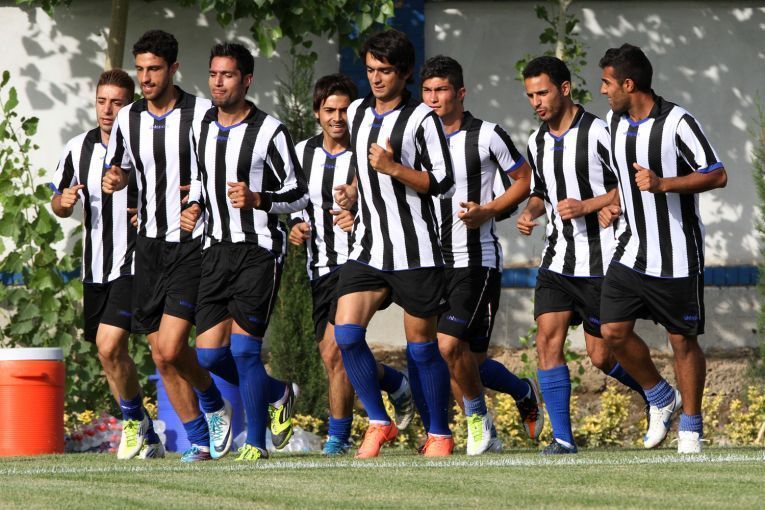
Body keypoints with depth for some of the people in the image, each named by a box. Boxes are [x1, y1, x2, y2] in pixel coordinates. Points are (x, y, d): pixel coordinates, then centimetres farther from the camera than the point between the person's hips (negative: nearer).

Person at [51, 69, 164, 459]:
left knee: (109, 346, -18)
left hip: (135, 264, -6)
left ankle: (134, 419, 4)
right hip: (95, 267, 6)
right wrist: (64, 201, -5)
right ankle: (148, 440, 24)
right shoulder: (79, 149, 7)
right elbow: (58, 204, 18)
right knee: (111, 353, 11)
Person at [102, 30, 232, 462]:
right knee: (161, 356, 4)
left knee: (171, 346, -15)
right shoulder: (128, 119, 6)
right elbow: (120, 167, 22)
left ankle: (214, 405, 13)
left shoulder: (204, 114, -9)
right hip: (150, 244, 5)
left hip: (193, 244, -5)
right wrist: (113, 180, -1)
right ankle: (200, 441, 17)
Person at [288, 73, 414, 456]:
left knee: (334, 351, -18)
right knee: (334, 359, 11)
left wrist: (361, 221, -25)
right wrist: (295, 228, 0)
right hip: (320, 267, 6)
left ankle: (339, 436, -4)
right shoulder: (302, 152, 8)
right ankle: (398, 384, 38)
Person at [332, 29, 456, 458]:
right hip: (368, 249, 5)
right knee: (346, 334, -11)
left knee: (421, 346, 2)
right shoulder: (358, 112, 12)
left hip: (415, 252, -5)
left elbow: (444, 183, -12)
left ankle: (440, 434, 17)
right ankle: (379, 423, 2)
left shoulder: (422, 119, -9)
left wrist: (393, 169, -22)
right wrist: (355, 190, 13)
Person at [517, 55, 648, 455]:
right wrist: (530, 212, 3)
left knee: (600, 355, 0)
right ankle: (562, 437, -6)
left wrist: (586, 206, -19)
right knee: (547, 341, -9)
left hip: (598, 262, -6)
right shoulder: (537, 143, 10)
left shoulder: (598, 133, -11)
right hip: (556, 260, 6)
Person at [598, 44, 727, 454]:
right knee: (614, 331, -3)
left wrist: (662, 184, -25)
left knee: (683, 341, 1)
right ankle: (661, 399, 19)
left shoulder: (677, 123, -16)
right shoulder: (615, 122, 7)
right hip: (633, 249, 6)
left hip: (677, 257, -6)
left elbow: (717, 175, -15)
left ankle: (690, 428, 16)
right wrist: (614, 205, 8)